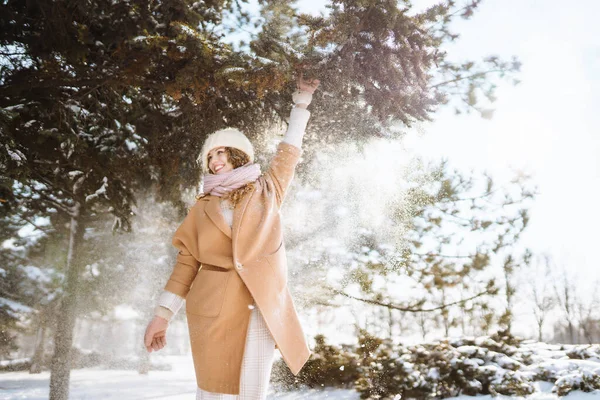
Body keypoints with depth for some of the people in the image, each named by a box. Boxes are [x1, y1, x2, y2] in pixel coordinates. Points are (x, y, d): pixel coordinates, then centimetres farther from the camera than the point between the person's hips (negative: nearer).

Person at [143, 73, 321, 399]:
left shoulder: (266, 190, 13)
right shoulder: (202, 207, 13)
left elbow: (289, 153, 22)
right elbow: (187, 261, 9)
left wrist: (301, 103, 25)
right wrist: (163, 313, 3)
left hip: (261, 307, 0)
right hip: (211, 309, 1)